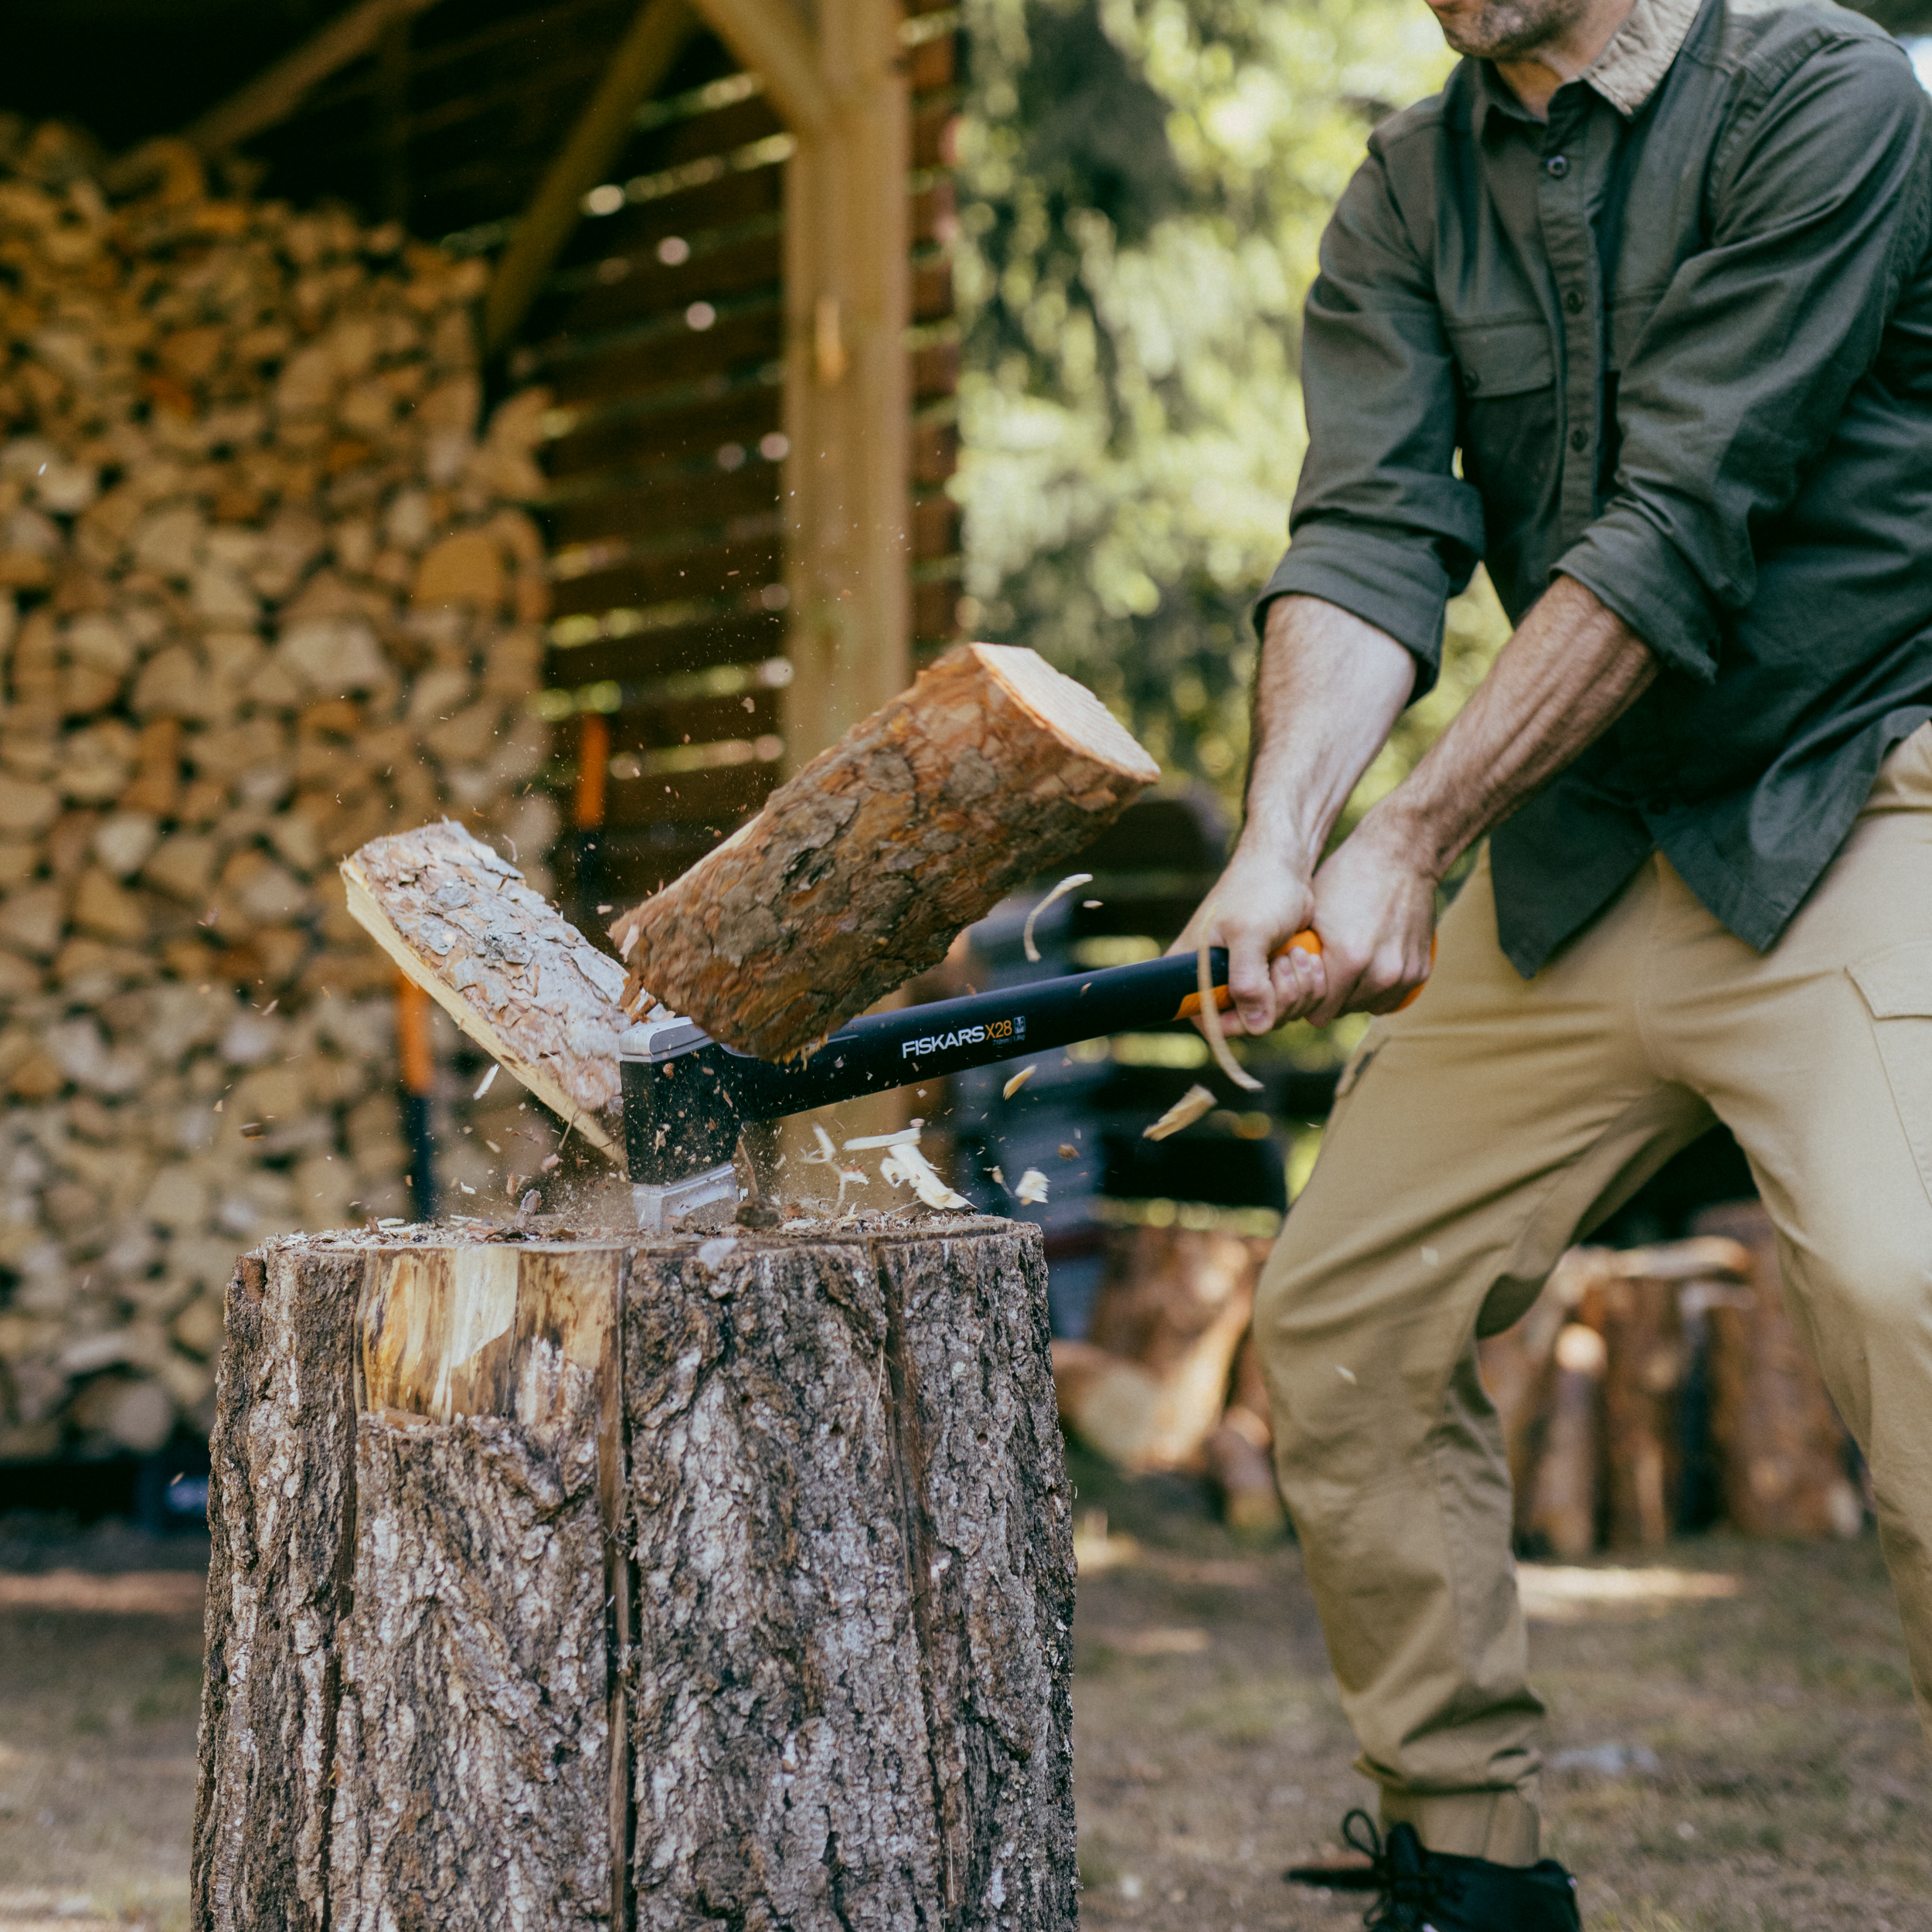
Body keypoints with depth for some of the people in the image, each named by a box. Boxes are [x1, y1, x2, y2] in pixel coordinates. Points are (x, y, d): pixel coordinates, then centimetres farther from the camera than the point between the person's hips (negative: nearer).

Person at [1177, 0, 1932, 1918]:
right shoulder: (1411, 192, 6)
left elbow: (1683, 528, -19)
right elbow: (1369, 534, -8)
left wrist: (1406, 845, -22)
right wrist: (1281, 840, -26)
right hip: (1574, 850, 6)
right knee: (1342, 1313, 5)